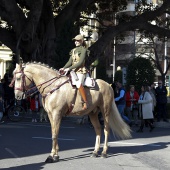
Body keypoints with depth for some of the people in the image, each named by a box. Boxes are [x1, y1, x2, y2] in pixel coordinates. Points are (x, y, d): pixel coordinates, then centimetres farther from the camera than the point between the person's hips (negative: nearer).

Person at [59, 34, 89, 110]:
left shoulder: (83, 50, -3)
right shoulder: (73, 50, 19)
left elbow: (80, 62, -13)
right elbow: (70, 62, 14)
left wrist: (69, 68, -18)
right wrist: (64, 68, -4)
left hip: (81, 71, -8)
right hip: (73, 71, 8)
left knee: (79, 84, -33)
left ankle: (85, 103, -29)